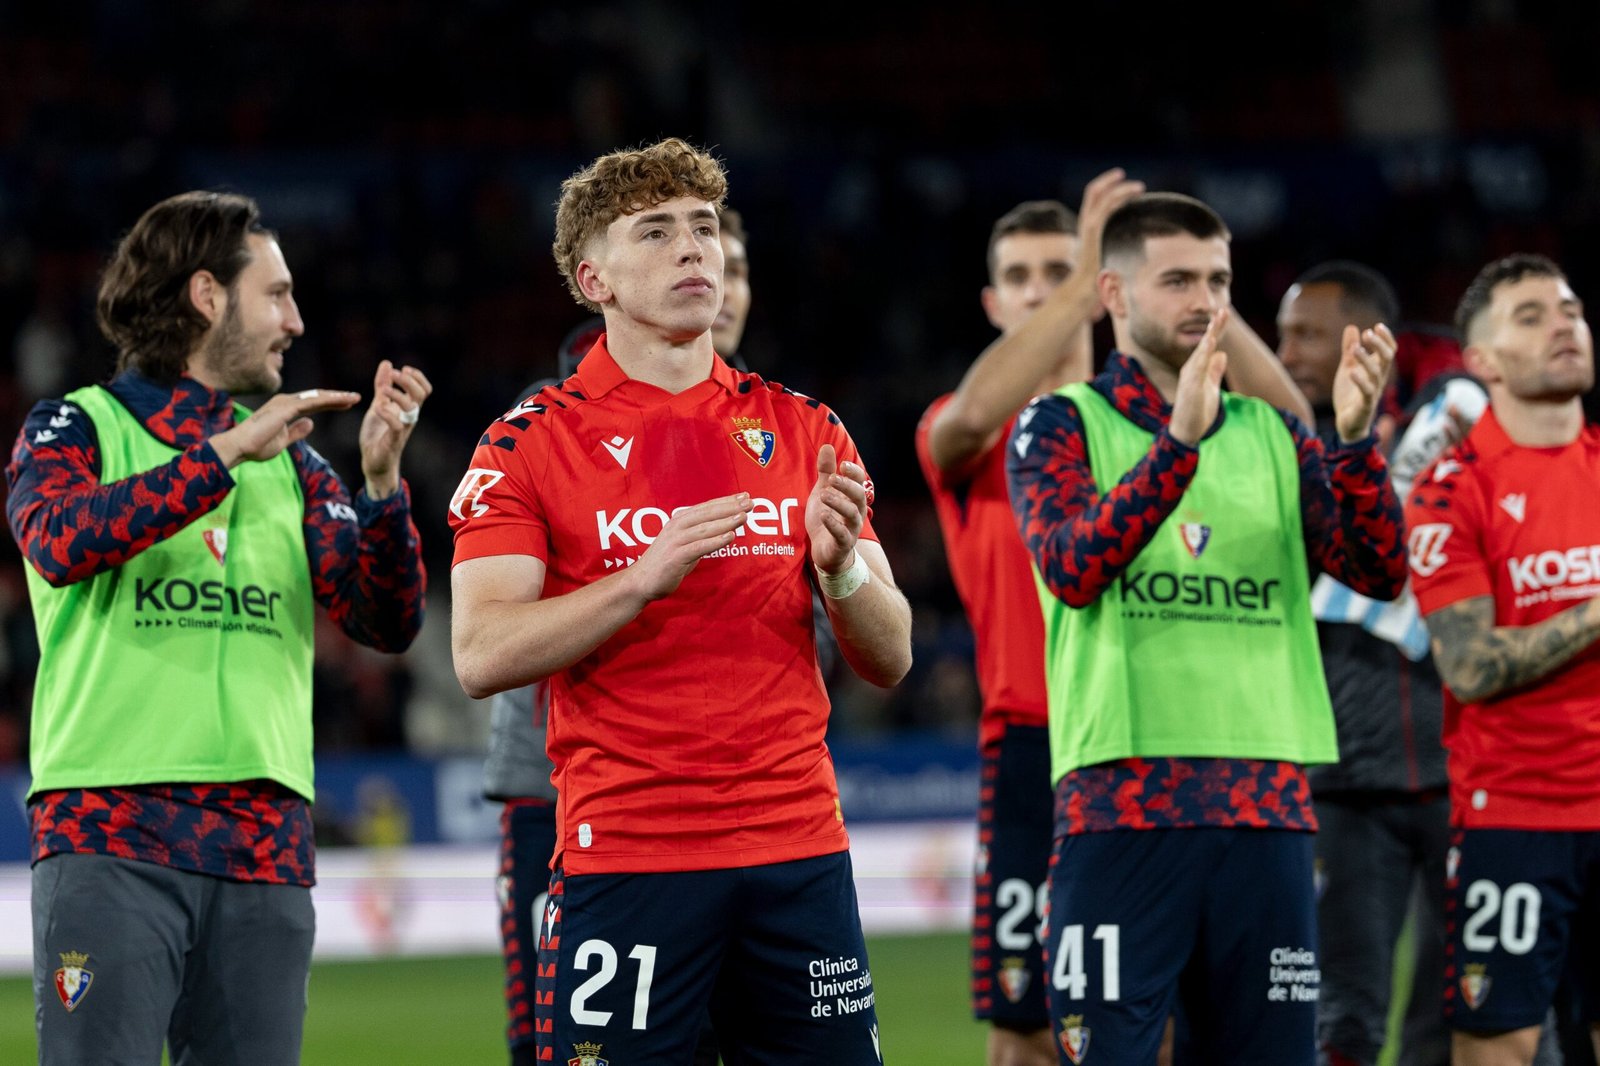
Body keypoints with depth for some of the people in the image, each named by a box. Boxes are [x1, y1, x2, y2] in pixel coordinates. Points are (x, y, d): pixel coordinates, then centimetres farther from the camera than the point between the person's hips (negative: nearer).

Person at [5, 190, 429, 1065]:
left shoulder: (288, 460, 19)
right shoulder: (75, 427, 7)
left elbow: (386, 623, 10)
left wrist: (381, 482, -6)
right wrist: (228, 452, -15)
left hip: (264, 851, 4)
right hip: (110, 834, -4)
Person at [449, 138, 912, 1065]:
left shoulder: (803, 431, 11)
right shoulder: (533, 442, 1)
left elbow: (890, 660, 9)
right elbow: (482, 657, -9)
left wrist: (840, 566, -11)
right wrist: (646, 577, -19)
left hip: (798, 850, 3)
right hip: (623, 850, -3)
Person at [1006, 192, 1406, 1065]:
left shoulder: (1272, 435, 16)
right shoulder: (1062, 424, 4)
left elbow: (1378, 573, 4)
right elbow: (1072, 569, -14)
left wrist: (1354, 437, -12)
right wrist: (1177, 441, -22)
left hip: (1267, 808, 4)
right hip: (1121, 806, -4)